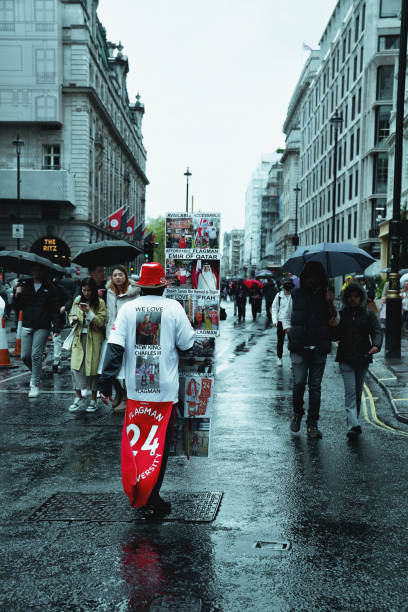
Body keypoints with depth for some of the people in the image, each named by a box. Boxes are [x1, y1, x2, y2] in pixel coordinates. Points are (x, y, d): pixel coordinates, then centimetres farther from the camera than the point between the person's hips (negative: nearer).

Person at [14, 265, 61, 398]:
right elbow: (17, 308, 10)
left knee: (36, 355, -7)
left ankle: (35, 385, 4)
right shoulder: (24, 285, 8)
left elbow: (55, 309, -2)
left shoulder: (49, 288, 0)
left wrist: (56, 328, -10)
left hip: (42, 327, -3)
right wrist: (17, 295, -8)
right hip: (27, 326, 3)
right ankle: (36, 373, 31)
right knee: (25, 356, 3)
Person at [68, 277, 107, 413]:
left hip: (94, 339, -3)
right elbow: (71, 315, 20)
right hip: (79, 337, 3)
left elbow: (102, 321, -10)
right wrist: (73, 319, -2)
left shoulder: (100, 303, -2)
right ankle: (78, 398, 1)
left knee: (93, 368, 0)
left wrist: (89, 312, -21)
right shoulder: (77, 300, 10)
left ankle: (93, 400, 12)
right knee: (76, 366, -7)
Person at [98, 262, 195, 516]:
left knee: (136, 440, 15)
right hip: (166, 389, -2)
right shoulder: (173, 307, -5)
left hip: (136, 388, 2)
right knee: (160, 443, 7)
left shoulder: (128, 309, -1)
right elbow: (187, 343, -2)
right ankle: (152, 494, 8)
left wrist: (106, 383, -2)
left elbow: (115, 347, -6)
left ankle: (136, 491, 22)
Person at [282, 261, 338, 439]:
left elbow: (334, 323, 11)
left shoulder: (326, 296, 8)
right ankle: (297, 413, 18)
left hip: (319, 349, 1)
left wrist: (333, 311, -8)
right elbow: (286, 317, 18)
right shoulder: (296, 295, 8)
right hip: (299, 348, -1)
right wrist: (290, 333, 2)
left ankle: (312, 424, 11)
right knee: (299, 382, -9)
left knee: (315, 386, 2)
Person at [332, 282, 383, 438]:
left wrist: (376, 345, -26)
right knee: (350, 391, -12)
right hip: (346, 359, -1)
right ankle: (353, 425, -19)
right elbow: (335, 336, 7)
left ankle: (352, 422, 25)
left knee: (358, 392, 11)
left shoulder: (368, 314, 6)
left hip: (363, 358, 1)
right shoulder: (341, 315, 7)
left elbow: (377, 331, -6)